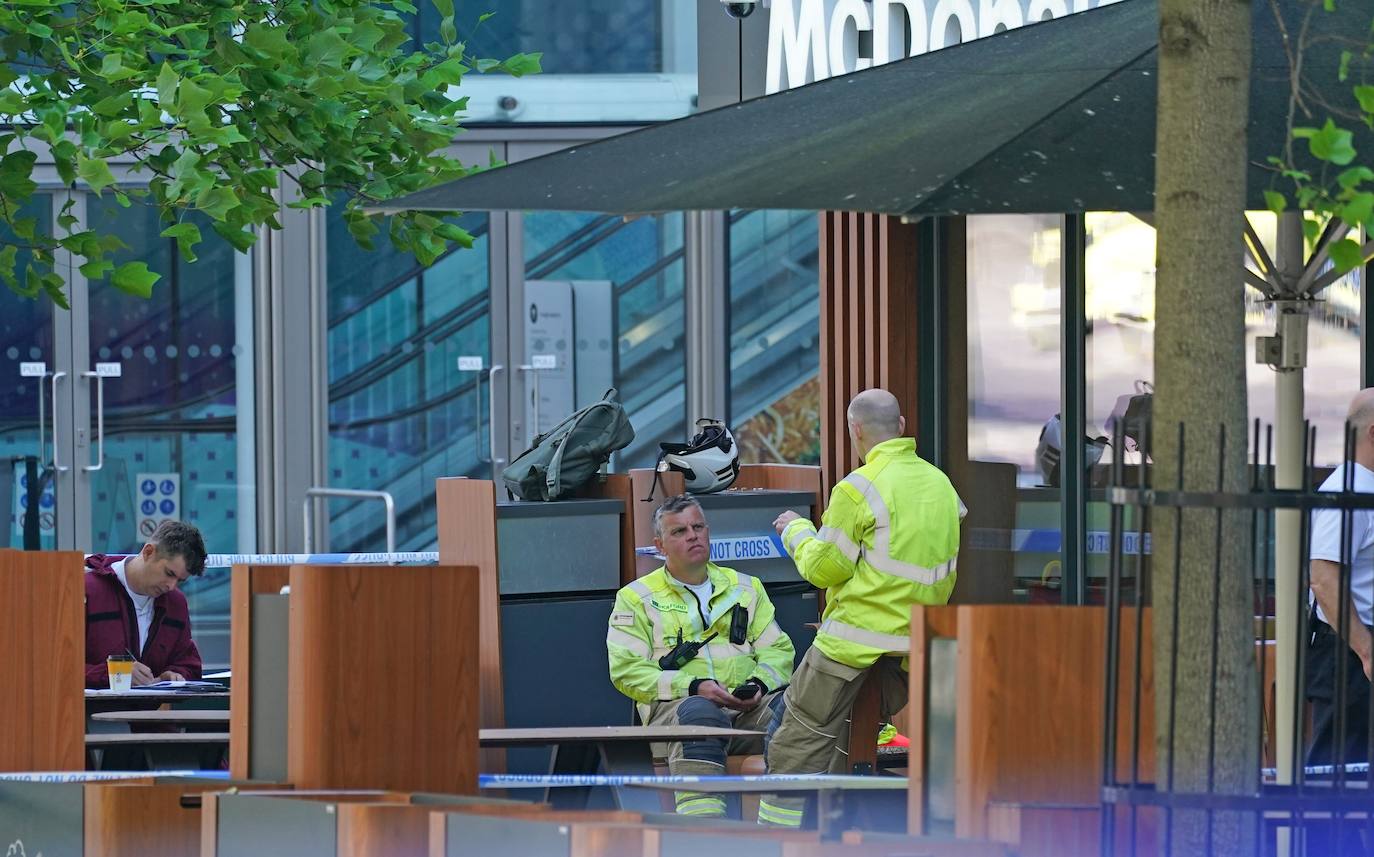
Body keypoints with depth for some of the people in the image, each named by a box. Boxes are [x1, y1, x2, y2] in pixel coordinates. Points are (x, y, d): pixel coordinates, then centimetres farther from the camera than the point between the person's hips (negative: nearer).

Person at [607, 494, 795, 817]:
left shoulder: (745, 587, 26)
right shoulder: (636, 598, 15)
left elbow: (778, 648, 18)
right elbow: (627, 670, 3)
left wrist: (760, 683, -6)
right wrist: (693, 686, -12)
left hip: (748, 706, 3)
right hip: (676, 704, -3)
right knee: (699, 714, -41)